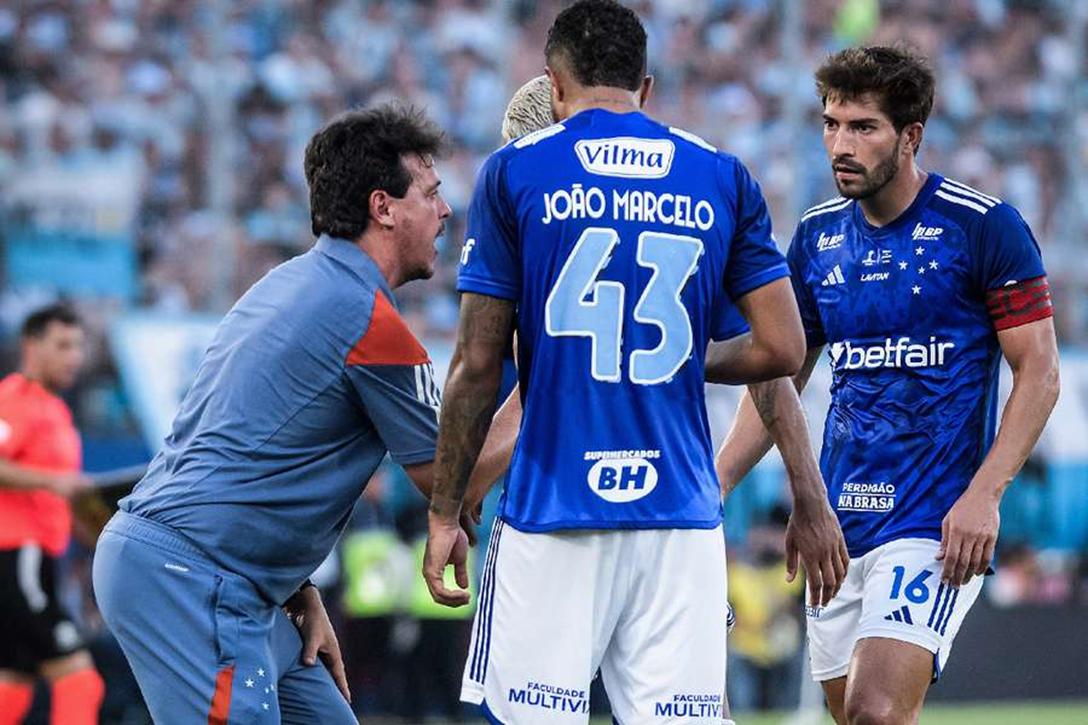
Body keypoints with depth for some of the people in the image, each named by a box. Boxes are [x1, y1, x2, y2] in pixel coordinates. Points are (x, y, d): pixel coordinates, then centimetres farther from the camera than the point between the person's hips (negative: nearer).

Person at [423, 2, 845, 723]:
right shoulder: (722, 177, 8)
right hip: (683, 523, 2)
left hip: (551, 511, -2)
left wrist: (445, 514, 8)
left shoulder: (515, 171, 1)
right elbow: (781, 348, 6)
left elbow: (478, 367, 0)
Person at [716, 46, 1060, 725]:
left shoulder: (982, 225, -8)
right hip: (840, 524, 6)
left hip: (936, 522, -6)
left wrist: (983, 495, -19)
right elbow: (779, 374, 18)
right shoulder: (817, 236, 9)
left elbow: (1040, 372, -8)